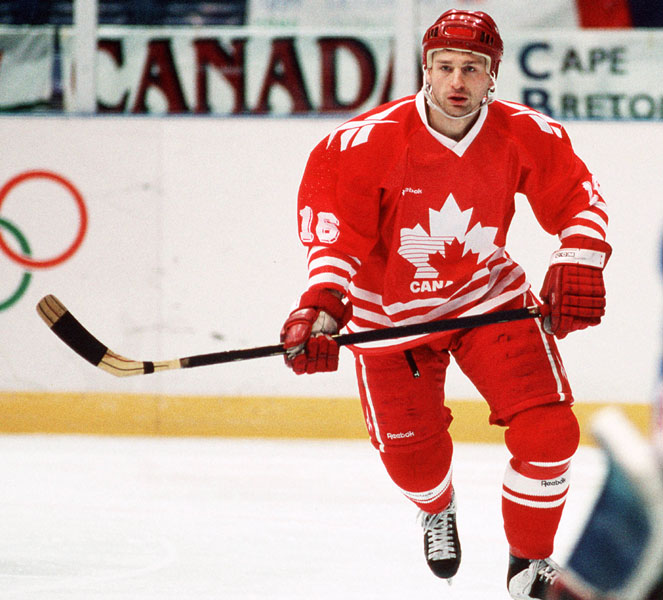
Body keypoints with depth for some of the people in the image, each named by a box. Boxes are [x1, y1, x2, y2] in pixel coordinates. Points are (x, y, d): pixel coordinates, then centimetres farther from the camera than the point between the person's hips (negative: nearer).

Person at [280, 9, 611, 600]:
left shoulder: (526, 136, -16)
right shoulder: (367, 142, -24)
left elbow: (578, 197, -1)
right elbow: (331, 218, -19)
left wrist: (578, 264, -13)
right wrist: (322, 302, -30)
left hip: (488, 297, 1)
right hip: (391, 304, -1)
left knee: (548, 429, -14)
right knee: (411, 451, 5)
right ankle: (438, 510, 47)